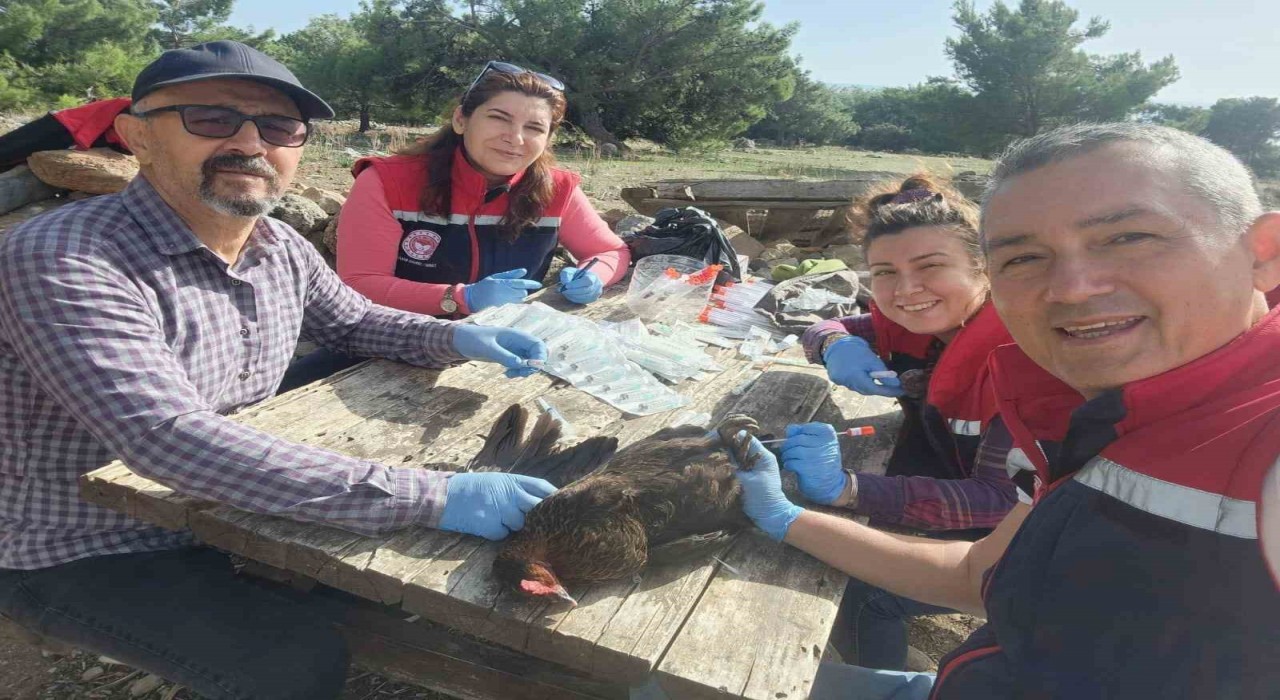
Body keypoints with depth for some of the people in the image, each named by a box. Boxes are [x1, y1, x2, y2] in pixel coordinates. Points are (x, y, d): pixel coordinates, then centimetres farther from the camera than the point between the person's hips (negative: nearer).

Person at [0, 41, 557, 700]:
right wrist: (431, 496, -43)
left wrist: (455, 338, -9)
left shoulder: (283, 250, -5)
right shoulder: (61, 260, -28)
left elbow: (353, 320, 13)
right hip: (86, 555, -6)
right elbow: (170, 440, -40)